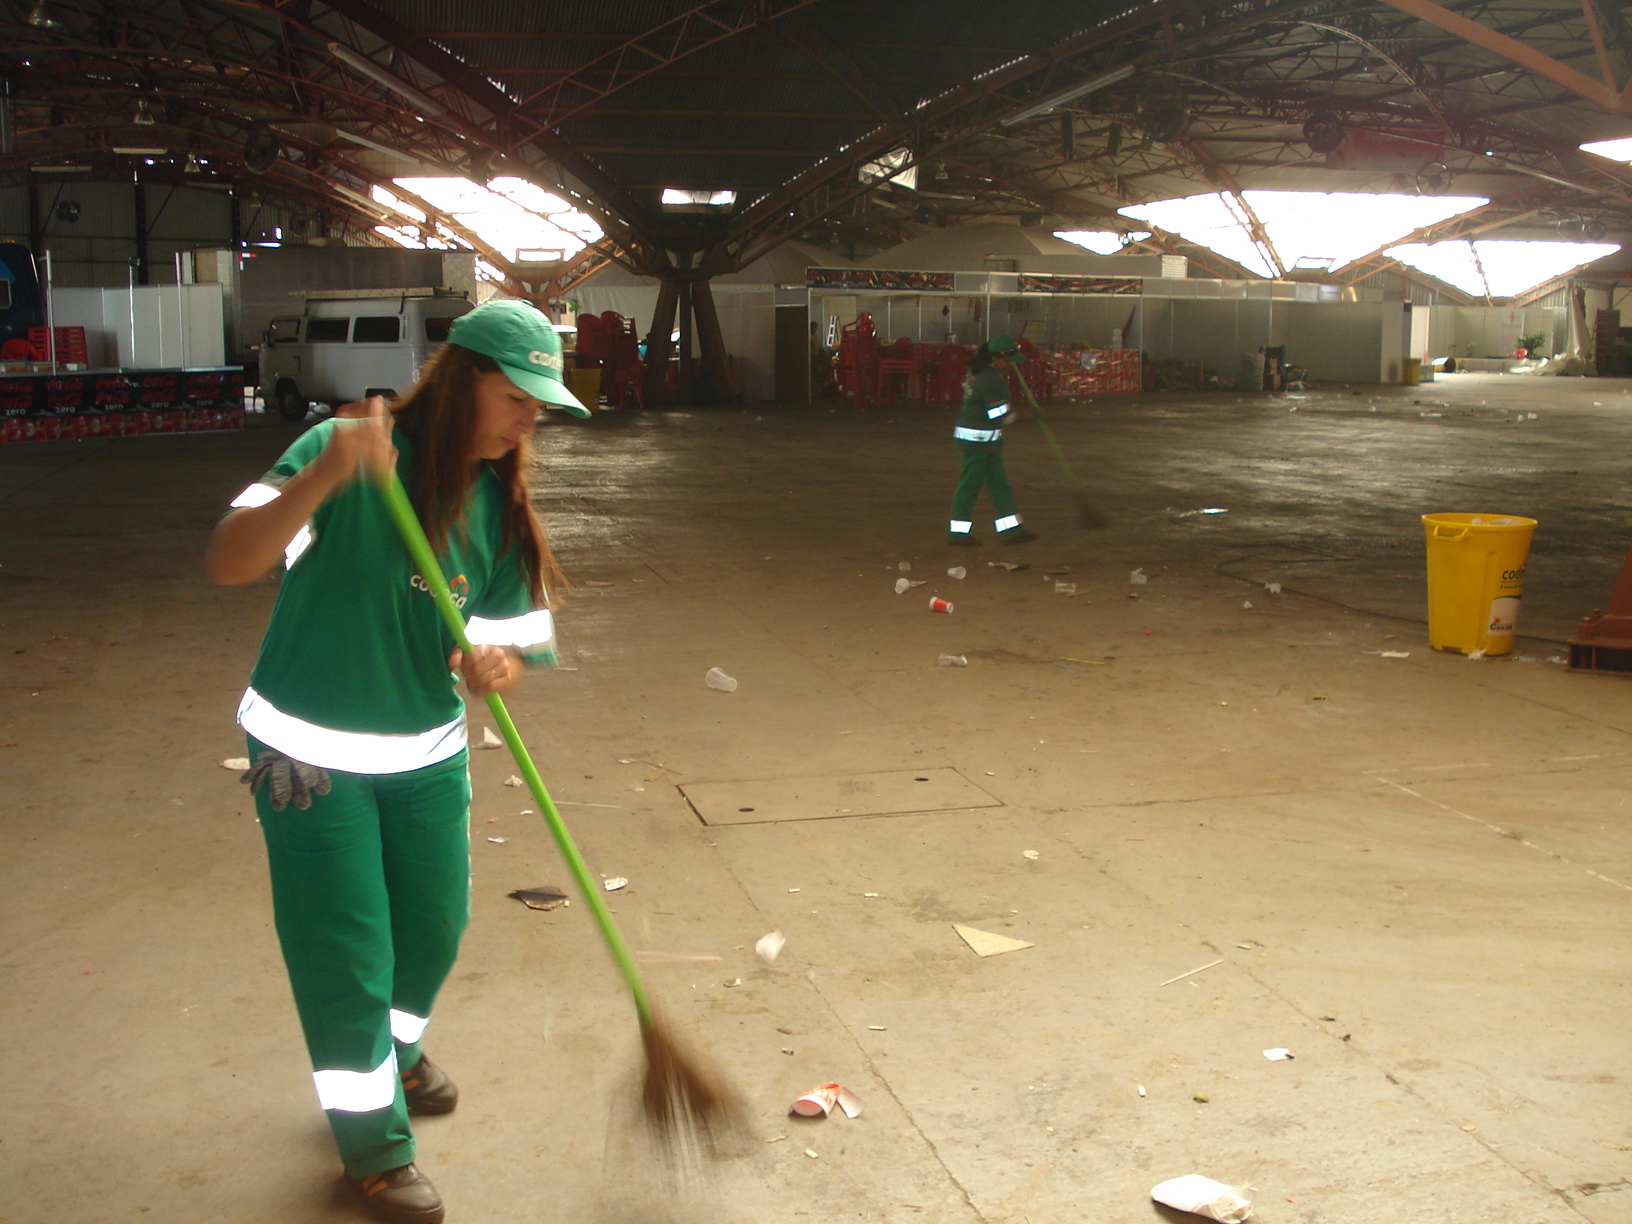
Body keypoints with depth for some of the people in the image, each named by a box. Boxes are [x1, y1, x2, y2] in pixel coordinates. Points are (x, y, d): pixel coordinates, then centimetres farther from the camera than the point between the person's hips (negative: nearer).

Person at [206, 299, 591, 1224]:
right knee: (345, 948, 3)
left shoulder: (498, 502, -3)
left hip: (428, 755, 6)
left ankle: (396, 1048, 49)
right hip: (313, 756, -5)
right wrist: (322, 476, -46)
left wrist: (497, 668, -25)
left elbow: (515, 638, -1)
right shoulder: (345, 456, -20)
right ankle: (372, 1138, 23)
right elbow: (229, 561, -31)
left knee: (436, 923, 18)